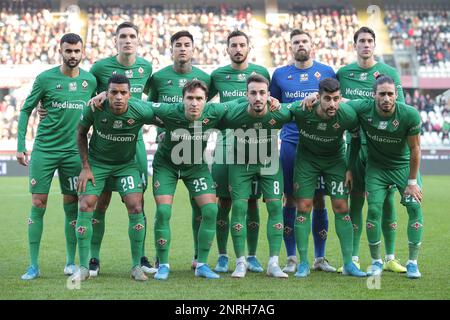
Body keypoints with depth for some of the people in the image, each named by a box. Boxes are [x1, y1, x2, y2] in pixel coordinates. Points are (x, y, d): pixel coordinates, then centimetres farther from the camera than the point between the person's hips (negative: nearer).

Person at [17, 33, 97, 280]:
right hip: (44, 149, -2)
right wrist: (20, 146, -4)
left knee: (71, 205, 5)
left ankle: (71, 262, 15)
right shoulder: (45, 79, -4)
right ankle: (33, 265, 3)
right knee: (38, 204, -3)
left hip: (73, 151, 2)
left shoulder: (90, 80, 4)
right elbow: (26, 111, 2)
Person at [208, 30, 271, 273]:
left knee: (251, 201, 3)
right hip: (225, 141, 0)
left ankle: (252, 256, 12)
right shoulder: (218, 75, 8)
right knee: (224, 201, 0)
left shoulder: (261, 73, 7)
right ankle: (222, 256, 8)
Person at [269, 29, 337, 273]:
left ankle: (320, 257, 12)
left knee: (319, 200, 3)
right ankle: (291, 258, 10)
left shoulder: (327, 72, 8)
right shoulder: (280, 74, 10)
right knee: (290, 200, 1)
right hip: (290, 143, 0)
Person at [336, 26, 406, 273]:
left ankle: (390, 258, 11)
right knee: (355, 200, 2)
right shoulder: (343, 73, 8)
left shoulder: (389, 72, 3)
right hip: (355, 143, 1)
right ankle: (353, 259, 8)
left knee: (387, 200, 1)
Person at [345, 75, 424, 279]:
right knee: (374, 210, -9)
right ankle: (376, 262, 9)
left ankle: (412, 263, 1)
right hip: (376, 166, 1)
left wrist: (412, 182, -9)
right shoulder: (362, 109, -23)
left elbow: (414, 149, -13)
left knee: (415, 207, -12)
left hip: (404, 165, 0)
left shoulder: (410, 115, -25)